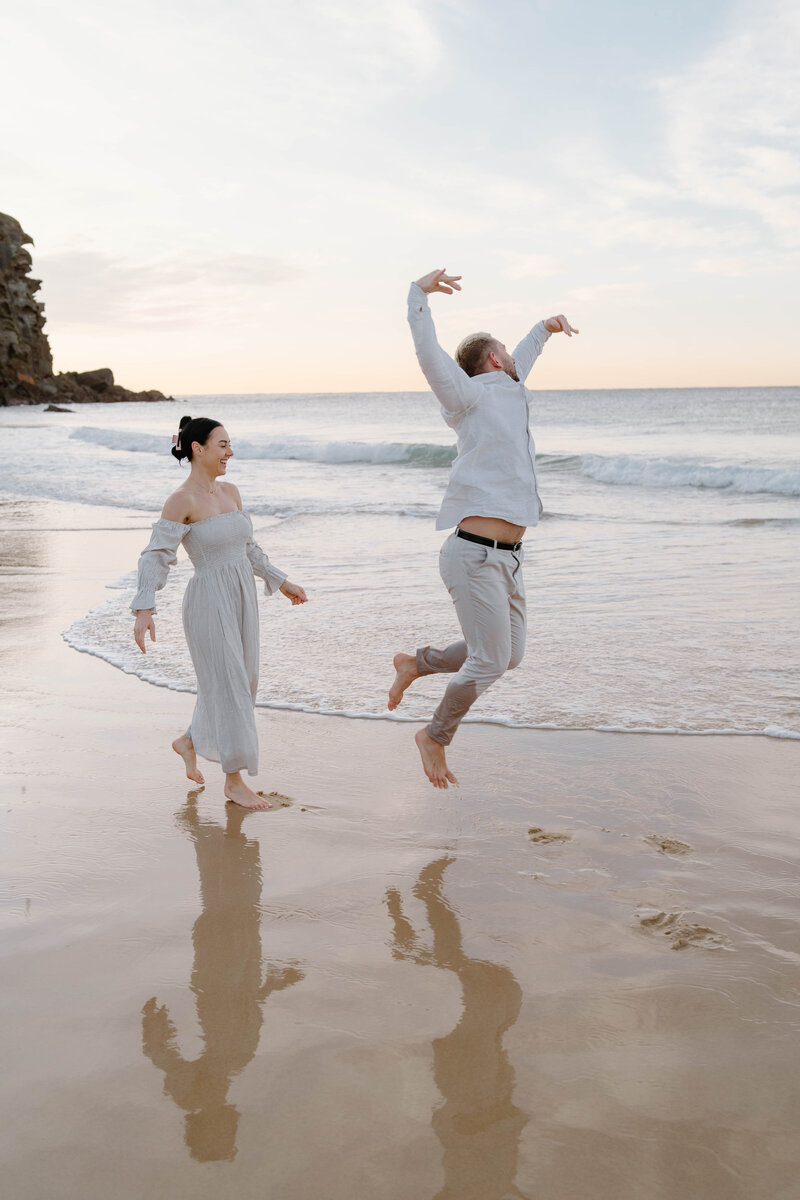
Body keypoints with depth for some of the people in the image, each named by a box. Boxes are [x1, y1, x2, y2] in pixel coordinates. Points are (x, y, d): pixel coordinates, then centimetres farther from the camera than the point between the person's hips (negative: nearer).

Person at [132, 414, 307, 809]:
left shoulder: (229, 491, 9)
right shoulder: (181, 500, -14)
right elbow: (156, 556, -16)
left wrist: (281, 582, 22)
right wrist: (144, 609, -25)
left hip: (241, 599, 8)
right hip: (209, 602, -8)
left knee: (241, 684, 15)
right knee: (228, 688, -3)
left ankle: (189, 742, 38)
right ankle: (234, 781, 9)